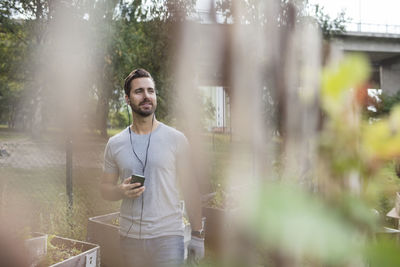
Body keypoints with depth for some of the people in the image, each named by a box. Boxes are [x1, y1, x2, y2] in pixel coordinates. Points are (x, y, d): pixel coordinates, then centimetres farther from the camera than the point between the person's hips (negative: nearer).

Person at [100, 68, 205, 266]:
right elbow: (105, 189, 11)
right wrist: (121, 191, -11)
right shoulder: (115, 144, 5)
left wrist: (198, 235, -3)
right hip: (129, 236, 3)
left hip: (168, 236, -2)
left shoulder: (175, 139, -2)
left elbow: (189, 189, 0)